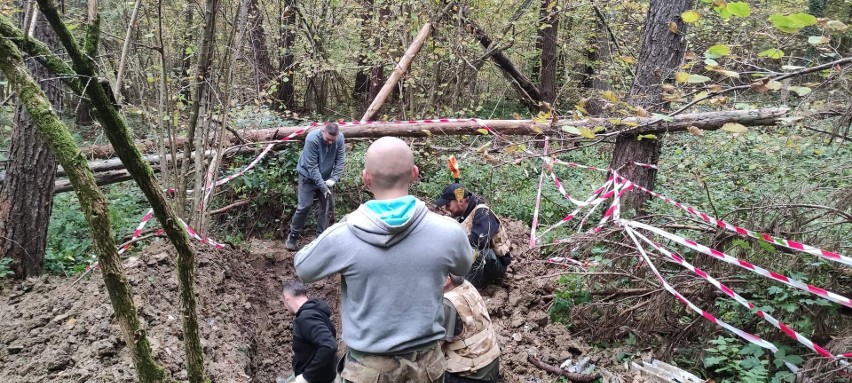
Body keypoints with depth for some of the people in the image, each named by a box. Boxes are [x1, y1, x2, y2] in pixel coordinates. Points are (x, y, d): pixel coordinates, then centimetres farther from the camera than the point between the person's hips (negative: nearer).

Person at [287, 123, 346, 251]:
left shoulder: (340, 138, -17)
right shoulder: (312, 139, -30)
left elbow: (340, 160, -9)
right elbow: (311, 166, -28)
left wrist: (334, 178, -21)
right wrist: (323, 187, -28)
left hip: (325, 178, 4)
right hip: (308, 176, -4)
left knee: (326, 206, 4)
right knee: (304, 206, -8)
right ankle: (293, 235, 8)